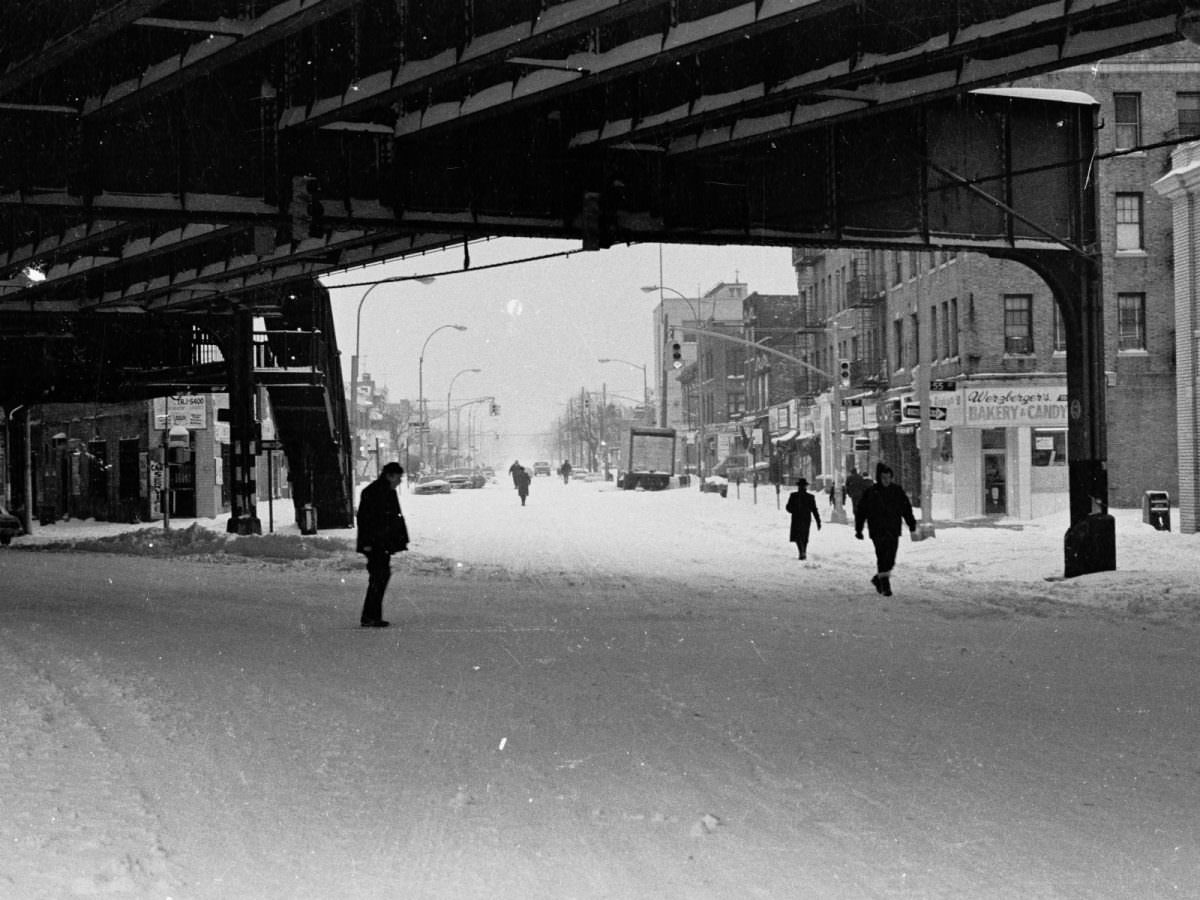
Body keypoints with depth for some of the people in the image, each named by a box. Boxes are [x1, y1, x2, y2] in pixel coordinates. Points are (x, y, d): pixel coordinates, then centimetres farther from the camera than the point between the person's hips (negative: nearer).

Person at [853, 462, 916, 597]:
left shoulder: (897, 491, 7)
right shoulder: (870, 492, -1)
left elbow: (907, 508, 13)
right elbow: (860, 512, 4)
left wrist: (912, 524, 7)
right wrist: (858, 529, 3)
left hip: (893, 531, 4)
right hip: (878, 532, -4)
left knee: (890, 560, 7)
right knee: (882, 558, -12)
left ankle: (878, 578, 30)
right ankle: (885, 585, -8)